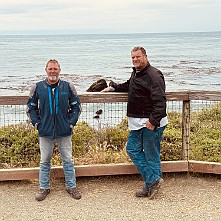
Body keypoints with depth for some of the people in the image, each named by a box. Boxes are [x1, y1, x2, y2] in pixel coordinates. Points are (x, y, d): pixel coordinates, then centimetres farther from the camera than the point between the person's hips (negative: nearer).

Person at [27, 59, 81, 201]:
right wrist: (36, 123, 0)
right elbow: (31, 107, 9)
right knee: (45, 161, 10)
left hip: (64, 131, 0)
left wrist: (72, 122, -2)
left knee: (68, 160, 8)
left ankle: (71, 186, 22)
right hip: (45, 131, 0)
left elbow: (76, 105, 7)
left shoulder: (68, 87, 0)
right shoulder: (38, 87, 1)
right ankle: (44, 188, 23)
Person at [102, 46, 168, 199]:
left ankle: (152, 184, 10)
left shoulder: (153, 75, -16)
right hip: (138, 123, 10)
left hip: (152, 123, -10)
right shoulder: (136, 73, 15)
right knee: (133, 149, 10)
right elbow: (128, 86, 39)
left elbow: (160, 100, -25)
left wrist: (153, 120, -31)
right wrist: (113, 88, 33)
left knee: (151, 155, -2)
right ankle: (153, 181, 12)